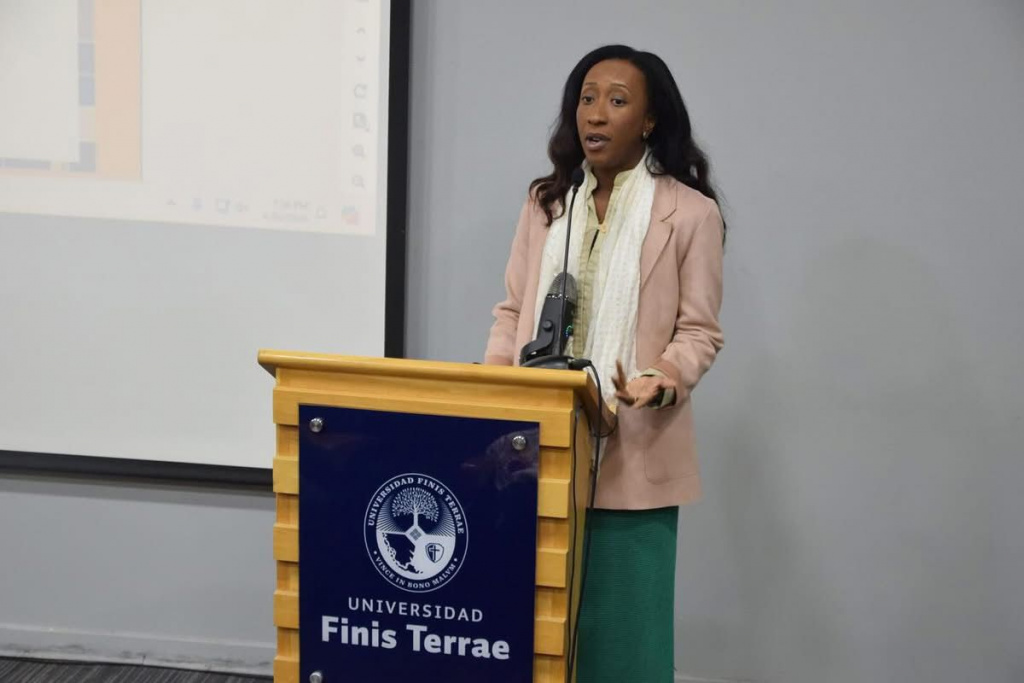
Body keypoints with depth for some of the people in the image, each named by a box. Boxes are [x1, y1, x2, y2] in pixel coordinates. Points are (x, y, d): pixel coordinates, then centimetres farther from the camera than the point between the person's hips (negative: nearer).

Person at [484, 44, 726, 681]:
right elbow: (513, 312, 12)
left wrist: (660, 383, -21)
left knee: (620, 621, 3)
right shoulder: (545, 201, 10)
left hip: (632, 452, -3)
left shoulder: (692, 212, -3)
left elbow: (699, 332, -3)